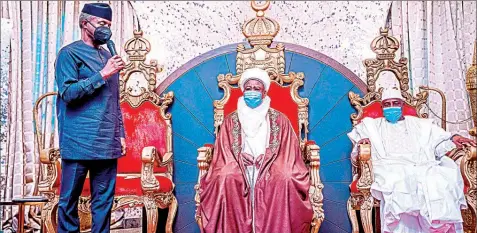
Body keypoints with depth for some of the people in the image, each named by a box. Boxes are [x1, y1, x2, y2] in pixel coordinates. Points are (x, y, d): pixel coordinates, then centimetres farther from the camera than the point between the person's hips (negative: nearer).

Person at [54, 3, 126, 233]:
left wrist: (120, 134, 15)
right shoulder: (69, 54, -1)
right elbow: (68, 93, -13)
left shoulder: (108, 57, 18)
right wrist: (102, 75, -15)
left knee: (104, 199, 8)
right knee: (70, 198, 4)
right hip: (79, 143, -5)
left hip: (108, 144, 6)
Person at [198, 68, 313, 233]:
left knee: (285, 180, -32)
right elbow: (225, 155, 6)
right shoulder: (231, 121, 10)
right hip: (238, 169, 1)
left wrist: (264, 162, -13)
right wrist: (243, 158, -13)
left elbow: (287, 154, 3)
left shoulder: (279, 120, 8)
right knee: (226, 180, -32)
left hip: (271, 169, 0)